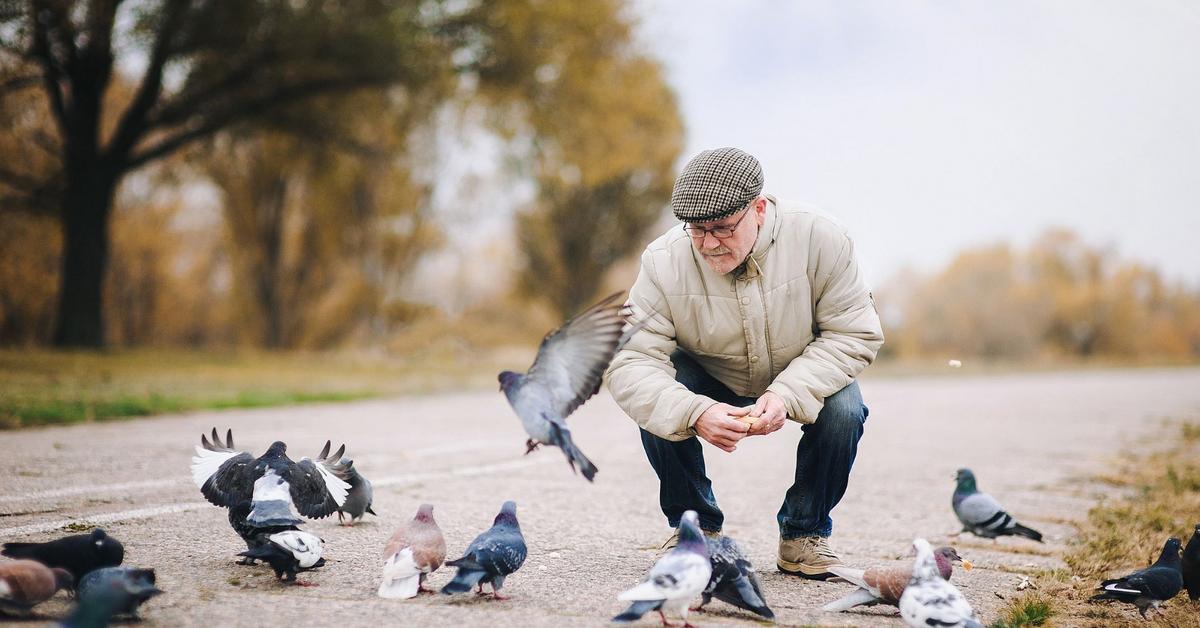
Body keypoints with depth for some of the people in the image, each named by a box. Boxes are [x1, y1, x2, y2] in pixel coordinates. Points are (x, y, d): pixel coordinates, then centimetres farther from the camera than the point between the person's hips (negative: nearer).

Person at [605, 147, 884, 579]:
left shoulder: (818, 239, -26)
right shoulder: (664, 261, -27)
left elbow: (855, 334, -21)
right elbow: (630, 363, -30)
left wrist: (787, 394, -37)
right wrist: (695, 413, -49)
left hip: (802, 383, 0)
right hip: (711, 387, 0)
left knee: (844, 410, -29)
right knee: (659, 405, -29)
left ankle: (803, 533, -3)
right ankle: (694, 526, -4)